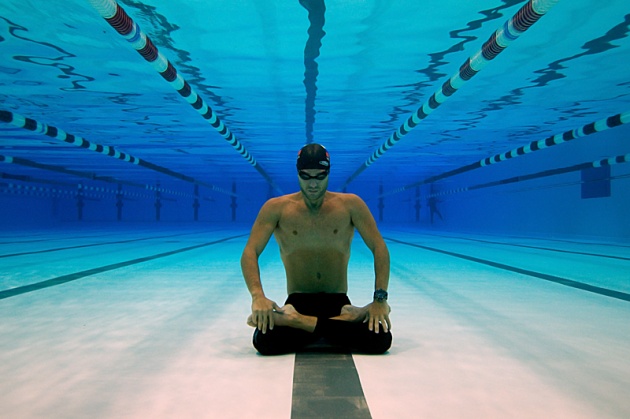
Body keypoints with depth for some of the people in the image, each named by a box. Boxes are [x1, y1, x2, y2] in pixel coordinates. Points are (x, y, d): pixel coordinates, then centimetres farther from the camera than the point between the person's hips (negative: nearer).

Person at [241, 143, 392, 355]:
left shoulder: (350, 204, 1)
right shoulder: (276, 207, 0)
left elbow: (380, 249, -2)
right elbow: (250, 253, -7)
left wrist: (380, 298, -15)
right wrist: (257, 295, -26)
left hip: (339, 303, 1)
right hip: (297, 302, -1)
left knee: (380, 340, -28)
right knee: (265, 340, -32)